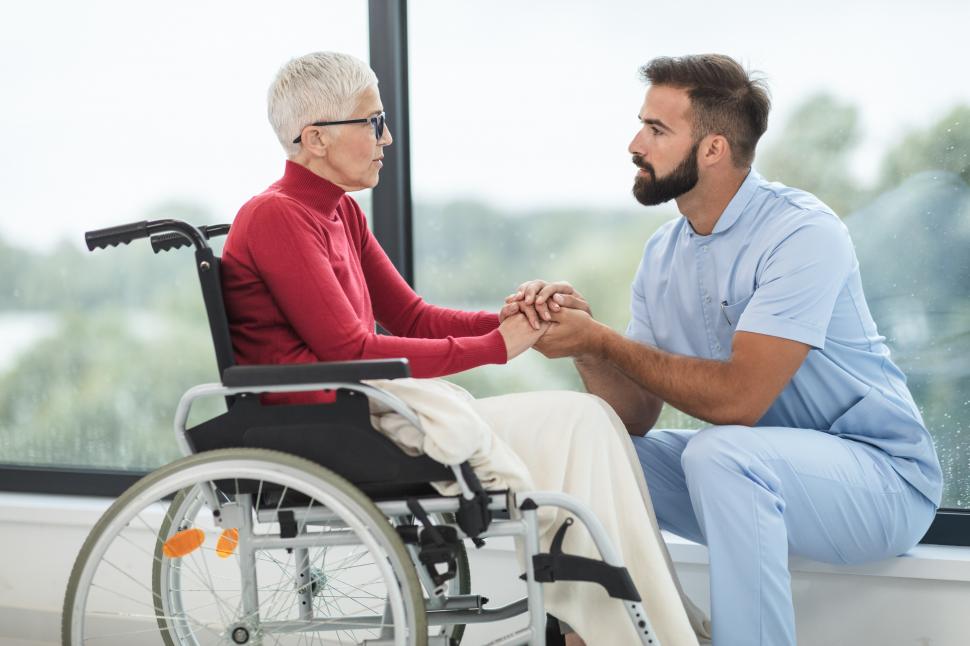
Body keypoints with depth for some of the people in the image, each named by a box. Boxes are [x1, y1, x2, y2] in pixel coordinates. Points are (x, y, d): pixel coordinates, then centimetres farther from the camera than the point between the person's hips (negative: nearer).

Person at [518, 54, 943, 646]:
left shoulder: (801, 233, -19)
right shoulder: (663, 254, 3)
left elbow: (737, 399, -27)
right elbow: (636, 416, 1)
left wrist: (602, 341, -22)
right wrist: (584, 341, -17)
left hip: (883, 473, -7)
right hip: (758, 472, 7)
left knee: (719, 453, -33)